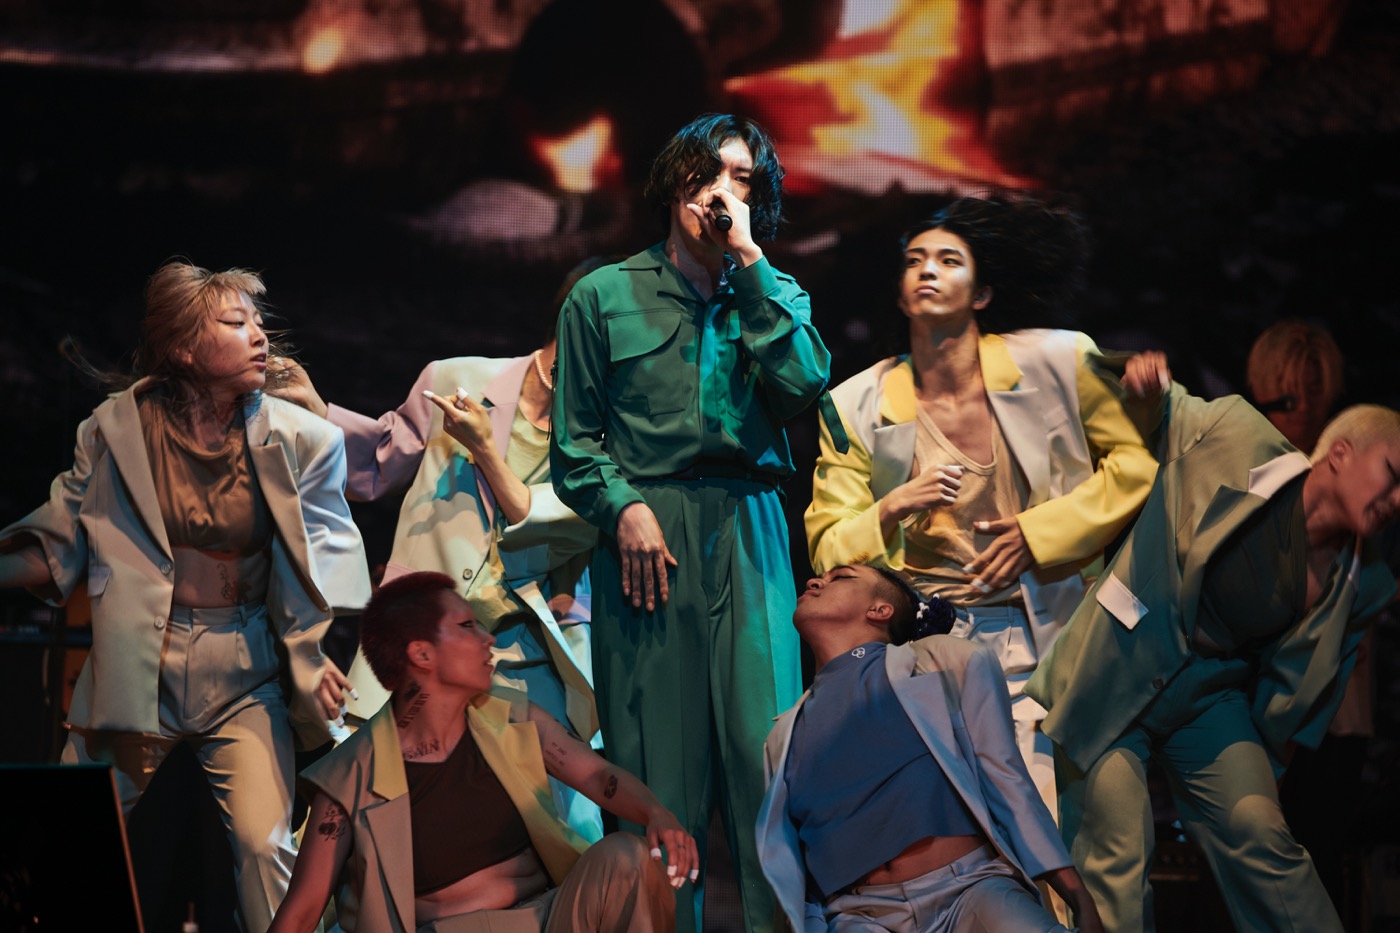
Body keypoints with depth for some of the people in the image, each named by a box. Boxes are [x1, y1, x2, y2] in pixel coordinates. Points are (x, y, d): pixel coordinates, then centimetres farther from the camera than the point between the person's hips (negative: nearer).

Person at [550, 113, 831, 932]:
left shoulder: (775, 296, 16)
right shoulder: (605, 297, 11)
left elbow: (804, 383, -6)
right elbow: (575, 442, 8)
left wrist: (749, 262, -4)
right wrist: (624, 507, -10)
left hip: (749, 534, 1)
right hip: (646, 529, -1)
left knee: (766, 752, -6)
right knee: (658, 765, -2)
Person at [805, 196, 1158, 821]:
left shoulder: (1055, 363, 0)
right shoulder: (857, 407, 4)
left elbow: (1137, 462, 6)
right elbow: (827, 551, 5)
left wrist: (1038, 532, -3)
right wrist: (889, 514, -15)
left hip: (1038, 641, 0)